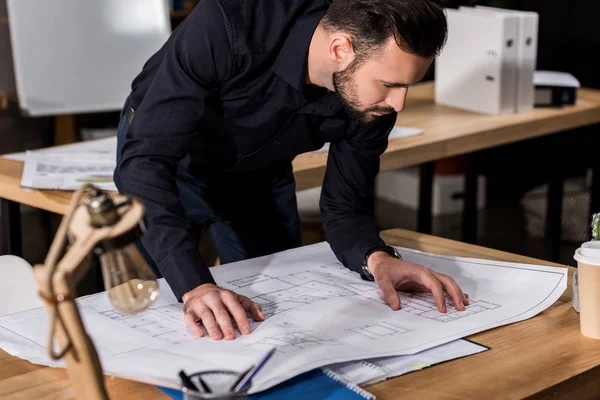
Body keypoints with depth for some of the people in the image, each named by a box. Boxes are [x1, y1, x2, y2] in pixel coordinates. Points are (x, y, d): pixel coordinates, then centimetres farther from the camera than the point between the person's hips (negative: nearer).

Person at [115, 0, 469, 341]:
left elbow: (344, 206, -14)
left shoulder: (374, 98, -26)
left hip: (259, 174, 4)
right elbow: (144, 159, -44)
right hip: (164, 154, -3)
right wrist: (195, 284, -55)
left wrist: (377, 258, -36)